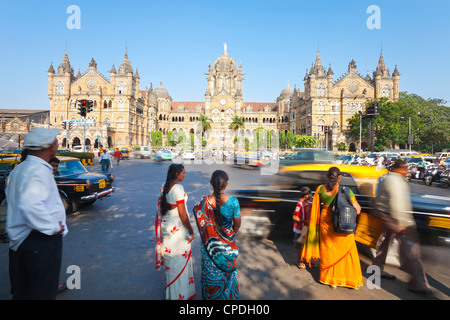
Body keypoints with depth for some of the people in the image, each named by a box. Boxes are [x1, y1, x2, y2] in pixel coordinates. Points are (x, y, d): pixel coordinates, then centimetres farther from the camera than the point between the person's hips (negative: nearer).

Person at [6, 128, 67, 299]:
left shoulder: (18, 169, 12)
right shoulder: (39, 170, -21)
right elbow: (30, 206, -35)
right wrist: (53, 227, -23)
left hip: (19, 239, 10)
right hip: (41, 241, -10)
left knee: (20, 292, 23)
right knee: (42, 292, 6)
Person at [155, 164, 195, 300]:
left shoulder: (164, 186, 1)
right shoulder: (178, 188, -24)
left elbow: (160, 208, 10)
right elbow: (182, 214, -22)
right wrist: (191, 232, -13)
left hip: (165, 226, 8)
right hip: (177, 228, -8)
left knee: (169, 259, 24)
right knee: (179, 260, 9)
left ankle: (170, 288, 44)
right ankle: (180, 294, 26)